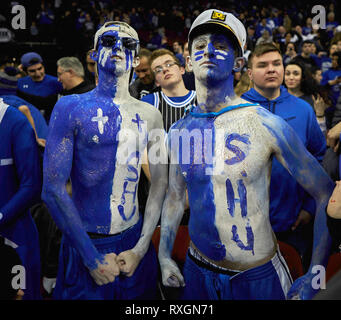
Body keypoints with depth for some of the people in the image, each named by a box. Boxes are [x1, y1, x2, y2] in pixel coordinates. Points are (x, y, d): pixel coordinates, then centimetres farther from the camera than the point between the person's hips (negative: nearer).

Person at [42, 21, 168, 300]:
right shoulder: (71, 107, -8)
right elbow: (53, 189, -12)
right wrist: (92, 257, -12)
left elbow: (159, 184, 3)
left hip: (134, 242, 3)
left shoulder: (150, 115, 3)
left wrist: (140, 249, -6)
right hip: (83, 245, -3)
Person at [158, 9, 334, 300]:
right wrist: (164, 255, 6)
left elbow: (326, 193, -11)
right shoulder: (179, 130, -2)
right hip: (197, 271, 4)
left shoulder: (265, 124, -17)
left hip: (258, 276, -3)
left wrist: (314, 277, -11)